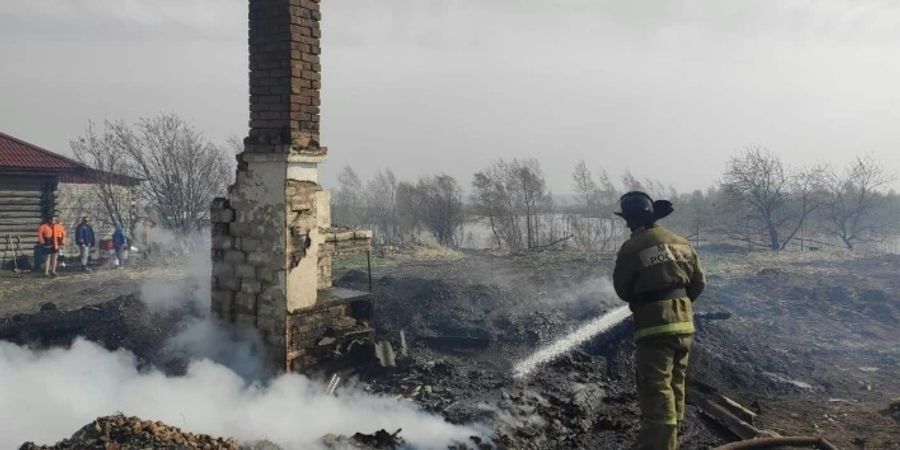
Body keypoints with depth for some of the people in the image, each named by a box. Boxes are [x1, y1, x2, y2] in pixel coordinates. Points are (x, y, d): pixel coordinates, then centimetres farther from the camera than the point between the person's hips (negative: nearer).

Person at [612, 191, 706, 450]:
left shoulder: (632, 248, -12)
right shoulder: (681, 243, 7)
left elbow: (622, 289, -2)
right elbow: (699, 282, 13)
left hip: (654, 327, -7)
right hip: (684, 324, 7)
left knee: (656, 394, -7)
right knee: (674, 387, 19)